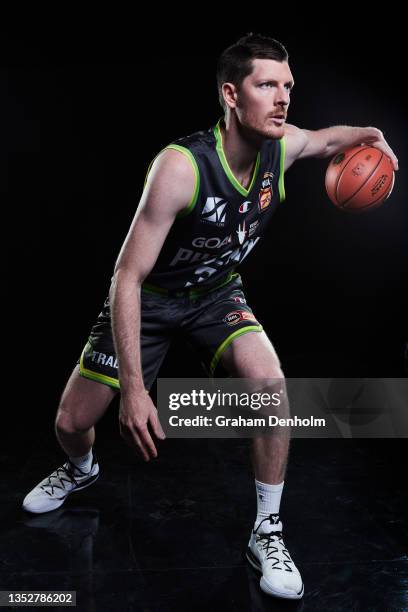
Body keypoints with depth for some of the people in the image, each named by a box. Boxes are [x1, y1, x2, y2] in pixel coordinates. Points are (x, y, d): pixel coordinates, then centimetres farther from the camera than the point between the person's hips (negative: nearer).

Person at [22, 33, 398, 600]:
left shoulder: (281, 146, -15)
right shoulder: (181, 166, -33)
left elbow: (329, 137, 12)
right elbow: (127, 278, -32)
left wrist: (368, 137, -13)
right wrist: (133, 388, -37)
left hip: (217, 295, 3)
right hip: (149, 298, -3)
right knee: (72, 423, 2)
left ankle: (267, 533, -2)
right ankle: (81, 470, 42)